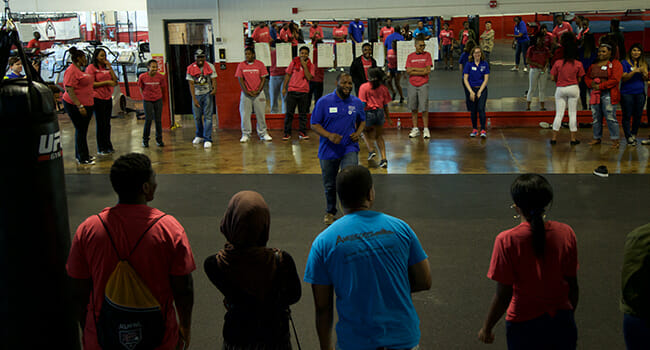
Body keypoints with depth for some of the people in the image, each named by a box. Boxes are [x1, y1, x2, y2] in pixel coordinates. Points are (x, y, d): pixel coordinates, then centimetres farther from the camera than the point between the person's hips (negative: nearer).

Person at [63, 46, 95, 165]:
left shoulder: (79, 70, 14)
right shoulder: (71, 71, -17)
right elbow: (69, 90, -23)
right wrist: (79, 106, -27)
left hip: (86, 104, 10)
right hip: (75, 105, -10)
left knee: (82, 130, 15)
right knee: (81, 130, -4)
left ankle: (80, 155, 26)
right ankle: (82, 158, 2)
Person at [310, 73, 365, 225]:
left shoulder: (357, 102, 4)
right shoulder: (324, 102, -6)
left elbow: (362, 121, 19)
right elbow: (314, 124, -4)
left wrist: (358, 132, -2)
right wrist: (329, 135, -20)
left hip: (349, 148, 1)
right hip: (328, 150, 0)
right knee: (330, 185, 13)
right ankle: (330, 212, 36)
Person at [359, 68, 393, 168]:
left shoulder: (364, 87, -8)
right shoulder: (383, 88, 3)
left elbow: (362, 104, -12)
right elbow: (385, 105, 8)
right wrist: (388, 118, 18)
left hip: (369, 113, -3)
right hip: (380, 113, 3)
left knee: (366, 130, 26)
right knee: (379, 136, 17)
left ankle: (372, 150, 7)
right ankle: (384, 158, 8)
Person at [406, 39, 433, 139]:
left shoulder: (427, 55, 3)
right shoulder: (410, 56, 7)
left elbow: (428, 70, -6)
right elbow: (408, 71, -2)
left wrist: (414, 69, -5)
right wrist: (421, 71, -8)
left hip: (423, 85, -2)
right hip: (412, 85, 2)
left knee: (424, 108, -4)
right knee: (413, 108, 5)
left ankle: (426, 129, 2)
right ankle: (415, 129, 14)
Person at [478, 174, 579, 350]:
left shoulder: (507, 240, -18)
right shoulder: (566, 233, -7)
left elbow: (503, 296, -15)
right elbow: (573, 285, 1)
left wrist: (486, 328, -1)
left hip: (525, 326, -3)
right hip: (562, 323, 3)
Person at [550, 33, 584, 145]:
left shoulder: (558, 63, -7)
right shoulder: (578, 64, -5)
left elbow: (552, 78, -3)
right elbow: (579, 79, 2)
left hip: (560, 89, 0)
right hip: (573, 89, 0)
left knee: (559, 114, 6)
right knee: (573, 114, 6)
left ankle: (554, 137, 5)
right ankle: (573, 138, 9)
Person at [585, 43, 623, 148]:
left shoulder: (615, 64, -1)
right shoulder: (594, 64, 17)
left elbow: (615, 79, -11)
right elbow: (587, 77, 18)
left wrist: (600, 86, -15)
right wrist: (591, 83, -5)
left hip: (608, 94, -6)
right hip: (595, 94, 6)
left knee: (610, 117, -9)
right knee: (596, 117, 9)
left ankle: (615, 140, -4)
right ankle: (597, 138, 18)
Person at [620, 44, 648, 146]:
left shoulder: (644, 64, 12)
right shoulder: (624, 63, -1)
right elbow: (624, 78, -9)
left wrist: (643, 73, -13)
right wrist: (634, 71, -22)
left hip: (640, 93, 4)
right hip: (627, 93, -4)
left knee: (638, 115, 5)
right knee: (627, 115, -3)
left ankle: (634, 134, 20)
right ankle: (629, 137, 2)